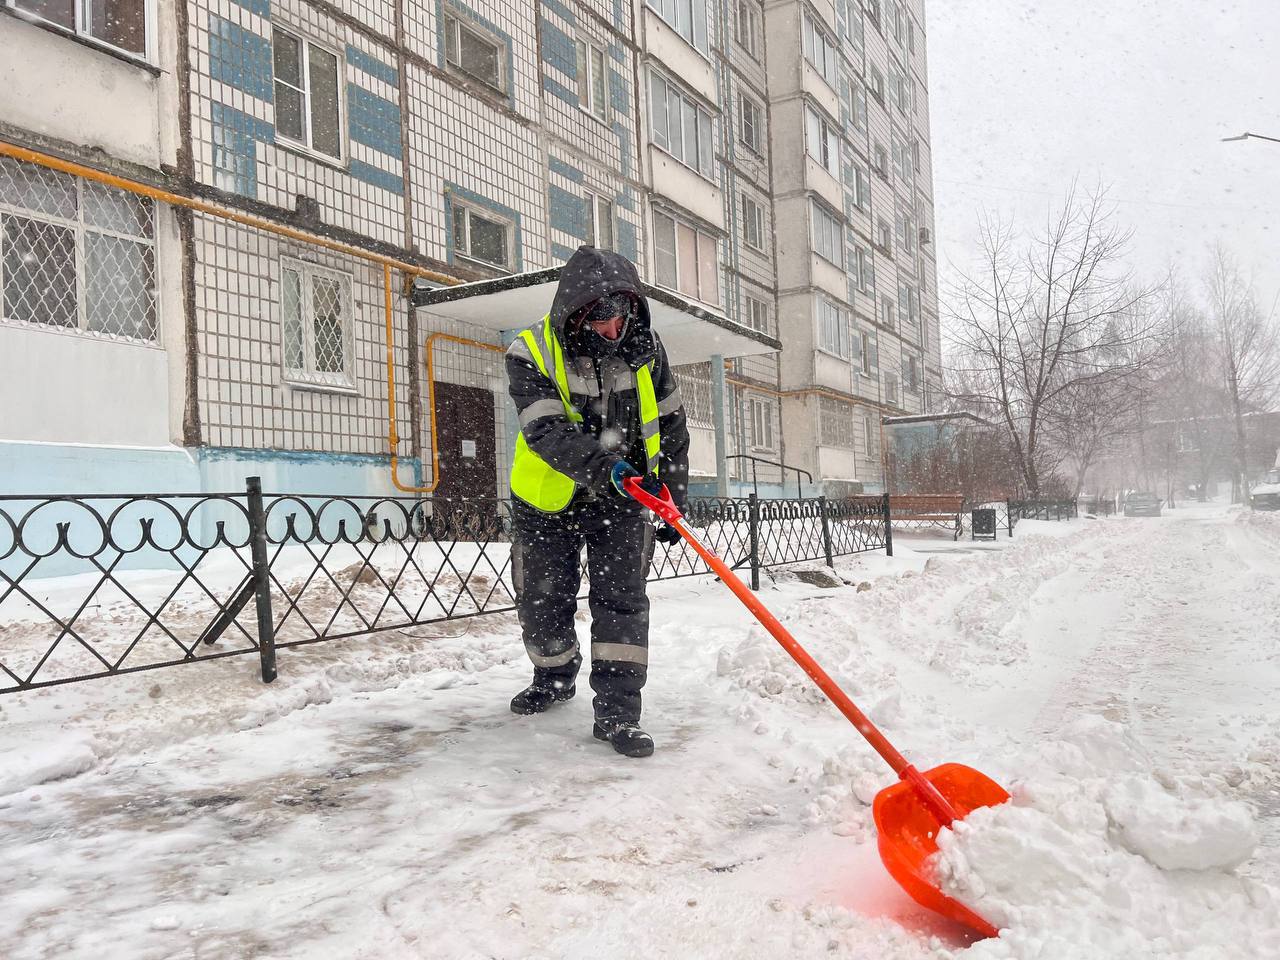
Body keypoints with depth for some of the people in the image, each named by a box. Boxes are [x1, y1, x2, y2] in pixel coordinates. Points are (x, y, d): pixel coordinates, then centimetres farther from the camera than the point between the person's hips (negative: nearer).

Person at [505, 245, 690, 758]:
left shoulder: (645, 349, -8)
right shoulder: (532, 353, -18)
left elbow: (671, 429, 1)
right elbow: (546, 431, -30)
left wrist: (673, 500, 1)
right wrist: (600, 465, -46)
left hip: (622, 501, 1)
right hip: (548, 502, 0)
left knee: (622, 600, -9)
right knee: (542, 605, 10)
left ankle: (617, 711, -1)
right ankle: (555, 678, 36)